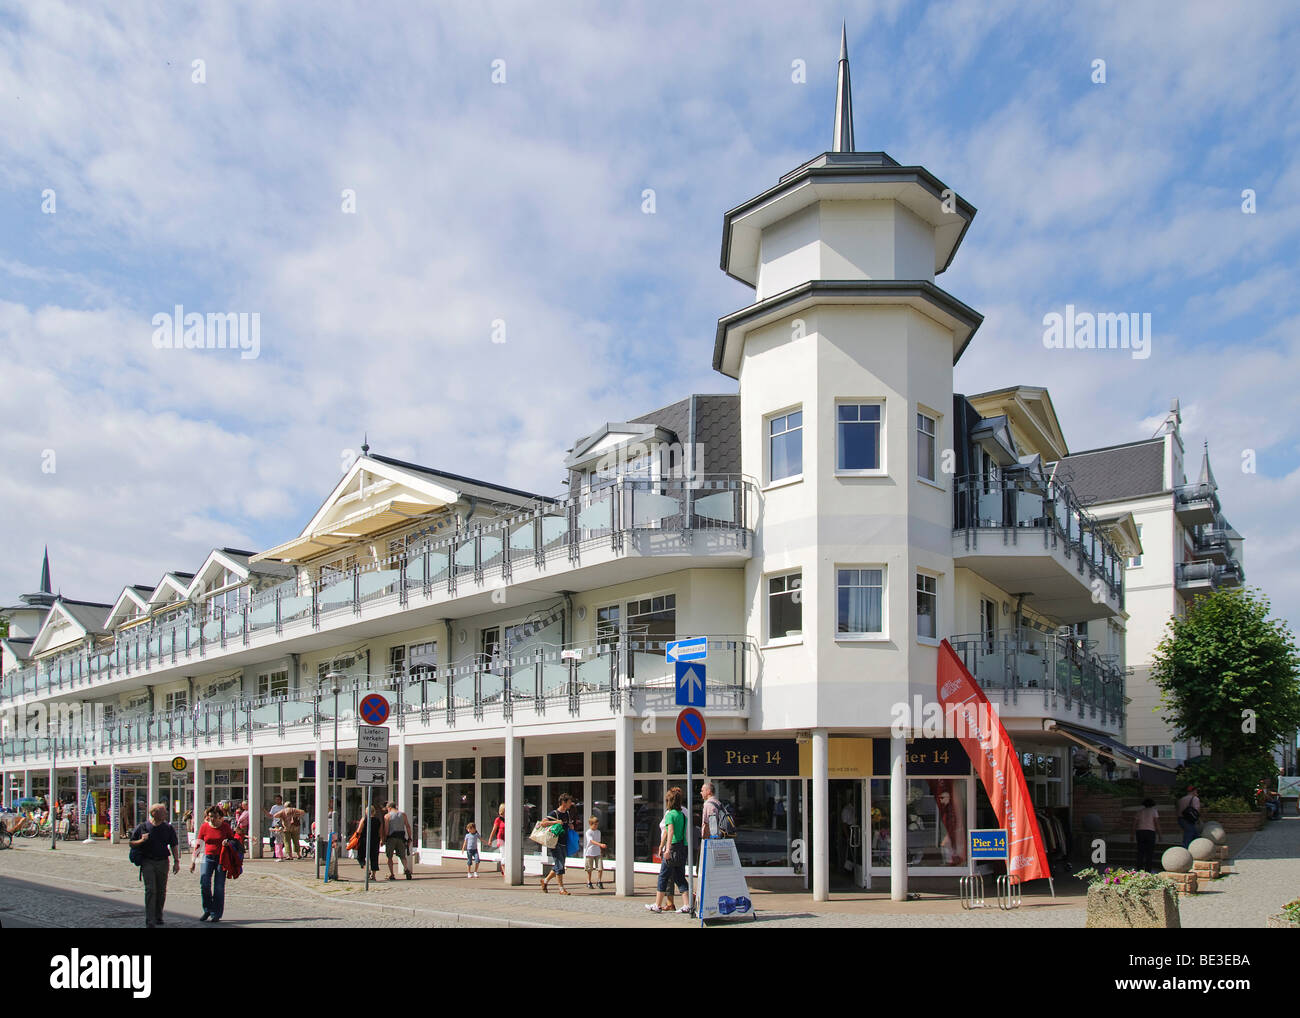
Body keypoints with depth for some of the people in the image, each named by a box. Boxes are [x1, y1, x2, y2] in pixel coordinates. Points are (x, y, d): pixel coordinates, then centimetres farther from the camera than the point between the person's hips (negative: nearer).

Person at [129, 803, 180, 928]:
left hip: (163, 862, 2)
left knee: (161, 891, 8)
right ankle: (150, 920, -9)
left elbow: (174, 845, 9)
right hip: (148, 862, -2)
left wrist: (176, 861, 3)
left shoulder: (168, 828, 4)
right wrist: (142, 840, -13)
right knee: (150, 890, -11)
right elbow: (132, 844, 7)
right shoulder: (143, 827, 0)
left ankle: (158, 916, 23)